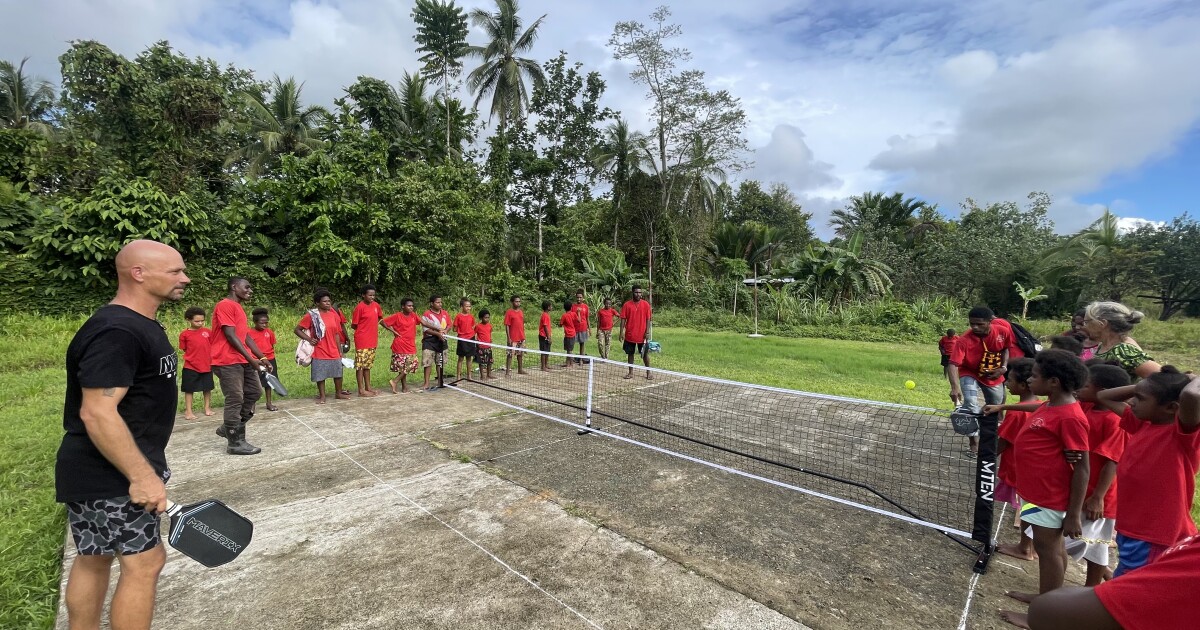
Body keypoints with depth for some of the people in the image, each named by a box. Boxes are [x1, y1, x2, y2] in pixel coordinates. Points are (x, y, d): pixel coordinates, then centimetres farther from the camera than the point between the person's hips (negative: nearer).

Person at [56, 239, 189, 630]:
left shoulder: (140, 325, 9)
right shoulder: (116, 332, -24)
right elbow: (96, 412, -28)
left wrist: (147, 468, 25)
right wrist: (142, 476, -26)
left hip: (107, 472, 10)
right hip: (109, 476, -10)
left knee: (94, 560, 19)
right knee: (144, 563, 0)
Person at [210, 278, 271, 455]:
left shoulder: (239, 308, 18)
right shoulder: (225, 305, -12)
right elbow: (230, 335, -18)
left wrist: (262, 357, 11)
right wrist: (251, 358, -18)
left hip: (244, 360, 10)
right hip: (228, 361, -10)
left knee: (254, 392, 11)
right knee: (235, 400, -5)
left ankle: (228, 428, 24)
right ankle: (235, 443, 3)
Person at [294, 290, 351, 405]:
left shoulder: (334, 315, 4)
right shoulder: (311, 315, -7)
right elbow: (297, 330, -2)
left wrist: (340, 350, 8)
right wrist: (309, 339, -13)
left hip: (334, 351, 4)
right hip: (319, 352, -4)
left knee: (338, 373, 11)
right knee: (320, 375, 5)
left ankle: (338, 393, 27)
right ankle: (322, 396, 19)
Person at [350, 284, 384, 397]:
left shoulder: (376, 305, 6)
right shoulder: (359, 307, -12)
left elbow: (379, 318, 25)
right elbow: (353, 325, -7)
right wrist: (364, 329, 3)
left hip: (372, 340, 7)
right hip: (362, 340, -7)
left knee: (368, 364, 14)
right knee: (360, 365, -1)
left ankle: (368, 387, 22)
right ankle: (361, 390, 3)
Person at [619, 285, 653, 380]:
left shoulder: (646, 304, -1)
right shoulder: (626, 305, -1)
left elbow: (648, 319, 0)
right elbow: (623, 319, 0)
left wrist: (647, 332, -8)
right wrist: (621, 332, -5)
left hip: (642, 335, -1)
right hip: (630, 335, 1)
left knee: (645, 354, 6)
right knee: (630, 353, 9)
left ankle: (648, 372, 17)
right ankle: (631, 373, 20)